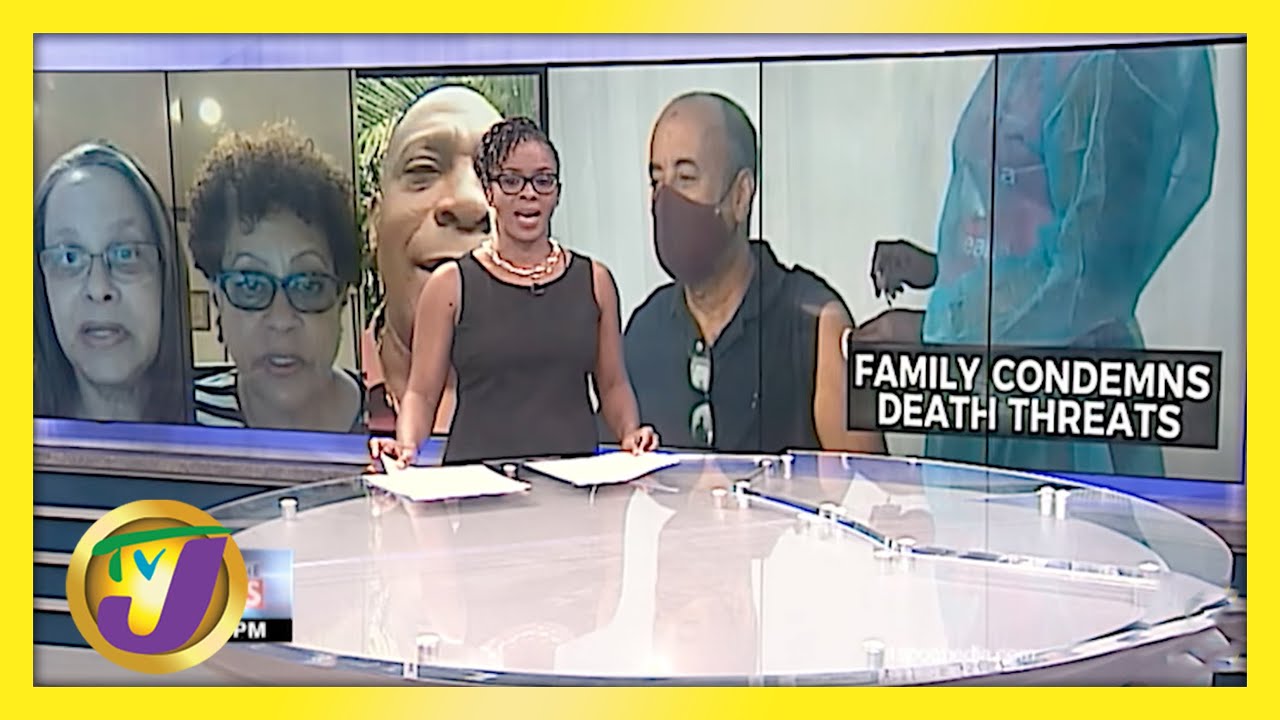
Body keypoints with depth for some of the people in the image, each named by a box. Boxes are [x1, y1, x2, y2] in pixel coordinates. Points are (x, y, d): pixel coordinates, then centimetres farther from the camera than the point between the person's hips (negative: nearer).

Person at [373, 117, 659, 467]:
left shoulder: (594, 280, 12)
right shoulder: (451, 285, 6)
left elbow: (613, 384, 18)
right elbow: (422, 392, 6)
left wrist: (630, 432, 0)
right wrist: (406, 444, -12)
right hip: (478, 478, -2)